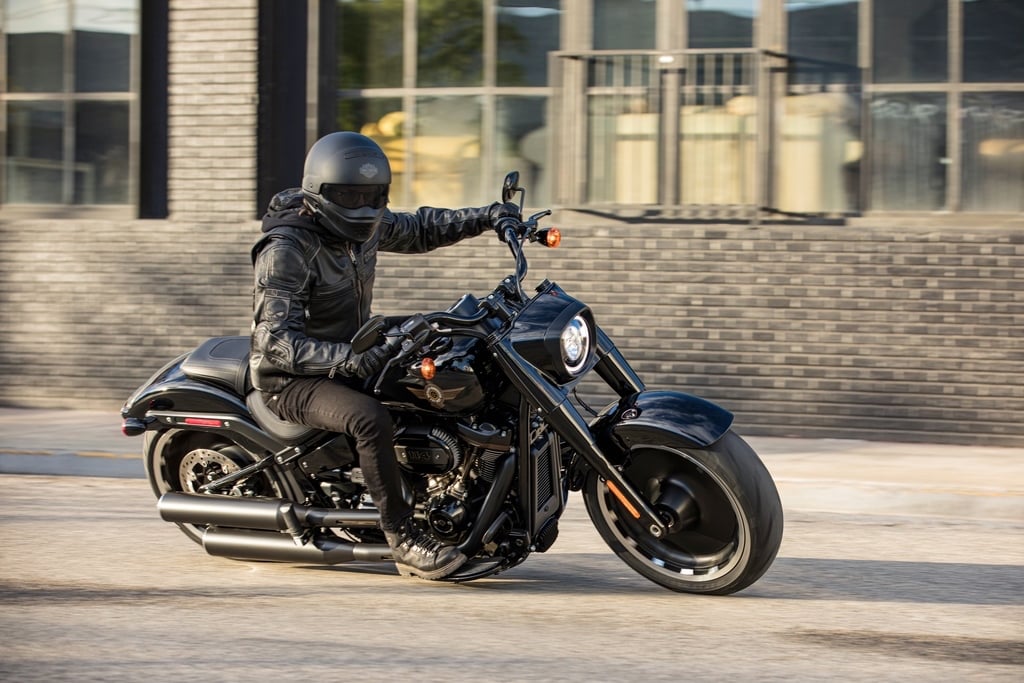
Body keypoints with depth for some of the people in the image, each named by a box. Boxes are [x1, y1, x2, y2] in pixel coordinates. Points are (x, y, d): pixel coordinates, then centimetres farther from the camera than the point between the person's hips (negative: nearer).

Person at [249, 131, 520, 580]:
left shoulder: (365, 227, 2)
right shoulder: (286, 250, -23)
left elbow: (418, 230, 19)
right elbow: (276, 340, -30)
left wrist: (484, 218, 4)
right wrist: (347, 359, -41)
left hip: (350, 358, 9)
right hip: (293, 380, -9)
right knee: (370, 419, -35)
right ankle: (403, 540, -29)